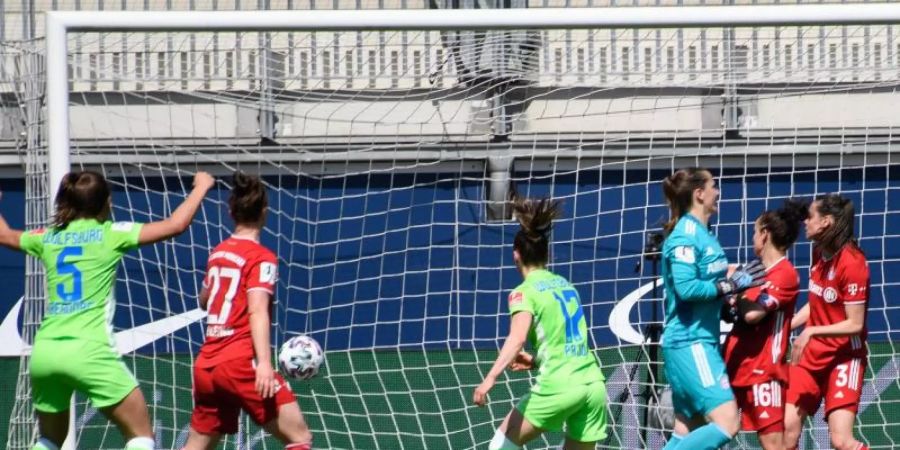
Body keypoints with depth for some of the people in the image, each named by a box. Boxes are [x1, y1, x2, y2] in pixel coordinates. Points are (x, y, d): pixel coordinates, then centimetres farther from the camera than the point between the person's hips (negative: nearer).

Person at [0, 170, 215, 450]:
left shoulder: (48, 238, 15)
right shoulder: (110, 234, 1)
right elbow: (175, 225, 0)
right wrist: (200, 187, 15)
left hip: (44, 351, 6)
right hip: (88, 350, -6)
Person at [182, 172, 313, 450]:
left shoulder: (218, 253, 15)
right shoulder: (261, 258, -6)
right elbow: (257, 310, -19)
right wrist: (264, 362, -29)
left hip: (205, 365, 8)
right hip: (242, 364, -8)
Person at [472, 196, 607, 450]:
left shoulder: (525, 292, -2)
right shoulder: (566, 285, 18)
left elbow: (517, 337, -20)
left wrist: (490, 378, -28)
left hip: (557, 386, -6)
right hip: (593, 384, 6)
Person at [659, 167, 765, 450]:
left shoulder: (701, 233, 14)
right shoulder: (685, 235, -13)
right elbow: (686, 287, -23)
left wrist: (734, 281, 5)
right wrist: (730, 285, -16)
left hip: (701, 342, 10)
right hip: (690, 343, -10)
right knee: (727, 423, -16)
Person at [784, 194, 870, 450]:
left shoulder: (851, 263, -19)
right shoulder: (818, 253, 5)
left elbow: (855, 324, -20)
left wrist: (812, 332, -26)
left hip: (844, 357, -7)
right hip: (811, 354, 7)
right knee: (786, 429, -2)